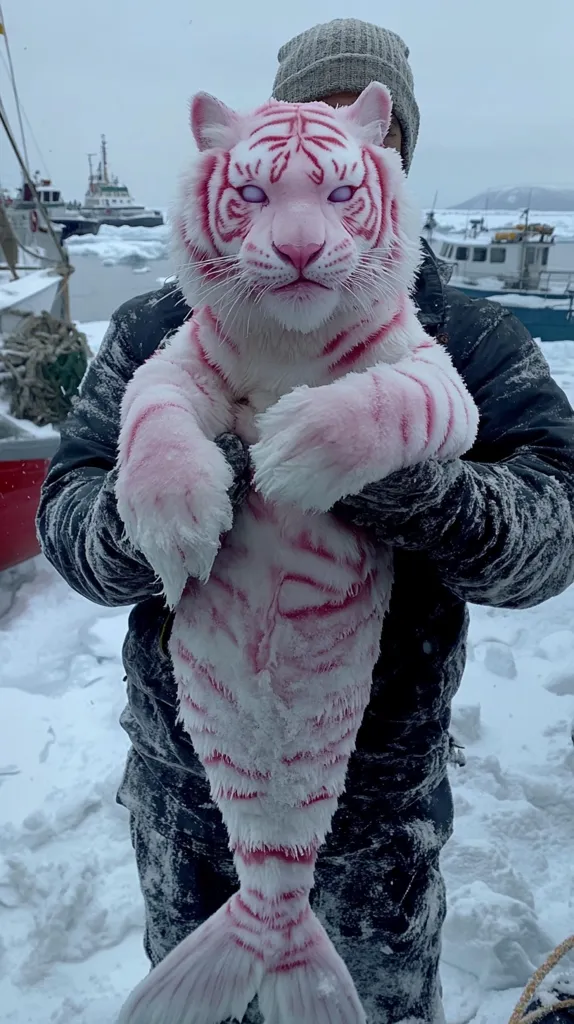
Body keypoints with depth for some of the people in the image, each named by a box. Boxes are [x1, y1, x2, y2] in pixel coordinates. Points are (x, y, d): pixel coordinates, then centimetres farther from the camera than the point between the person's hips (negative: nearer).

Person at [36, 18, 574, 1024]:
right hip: (185, 777, 2)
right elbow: (67, 518, -13)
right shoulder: (161, 327, -7)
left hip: (381, 794, 0)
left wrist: (411, 492, -39)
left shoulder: (474, 340, -9)